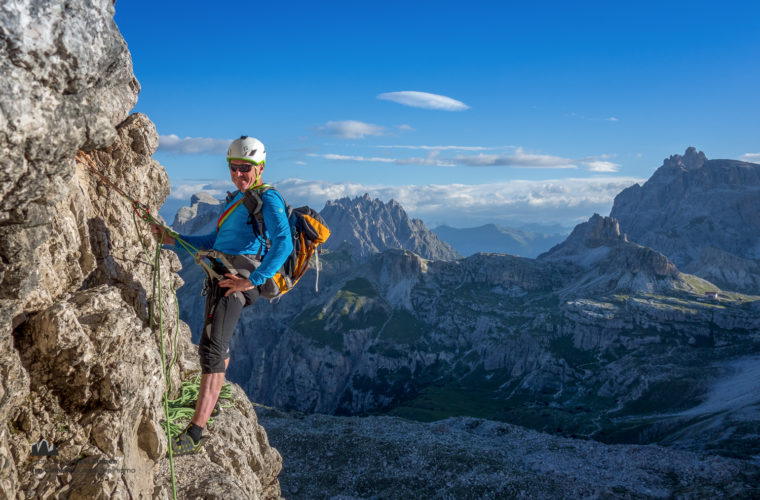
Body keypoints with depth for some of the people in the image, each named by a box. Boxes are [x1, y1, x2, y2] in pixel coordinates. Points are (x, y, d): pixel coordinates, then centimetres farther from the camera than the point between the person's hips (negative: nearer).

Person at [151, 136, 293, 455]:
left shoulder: (268, 199, -4)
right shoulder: (235, 199, 25)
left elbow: (283, 244, -20)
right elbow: (215, 242, 30)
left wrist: (254, 279, -27)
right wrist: (173, 239, 22)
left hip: (240, 274, -10)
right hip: (220, 273, 10)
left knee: (212, 348, -21)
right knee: (216, 341, 26)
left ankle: (193, 435, -24)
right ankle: (212, 397, 52)